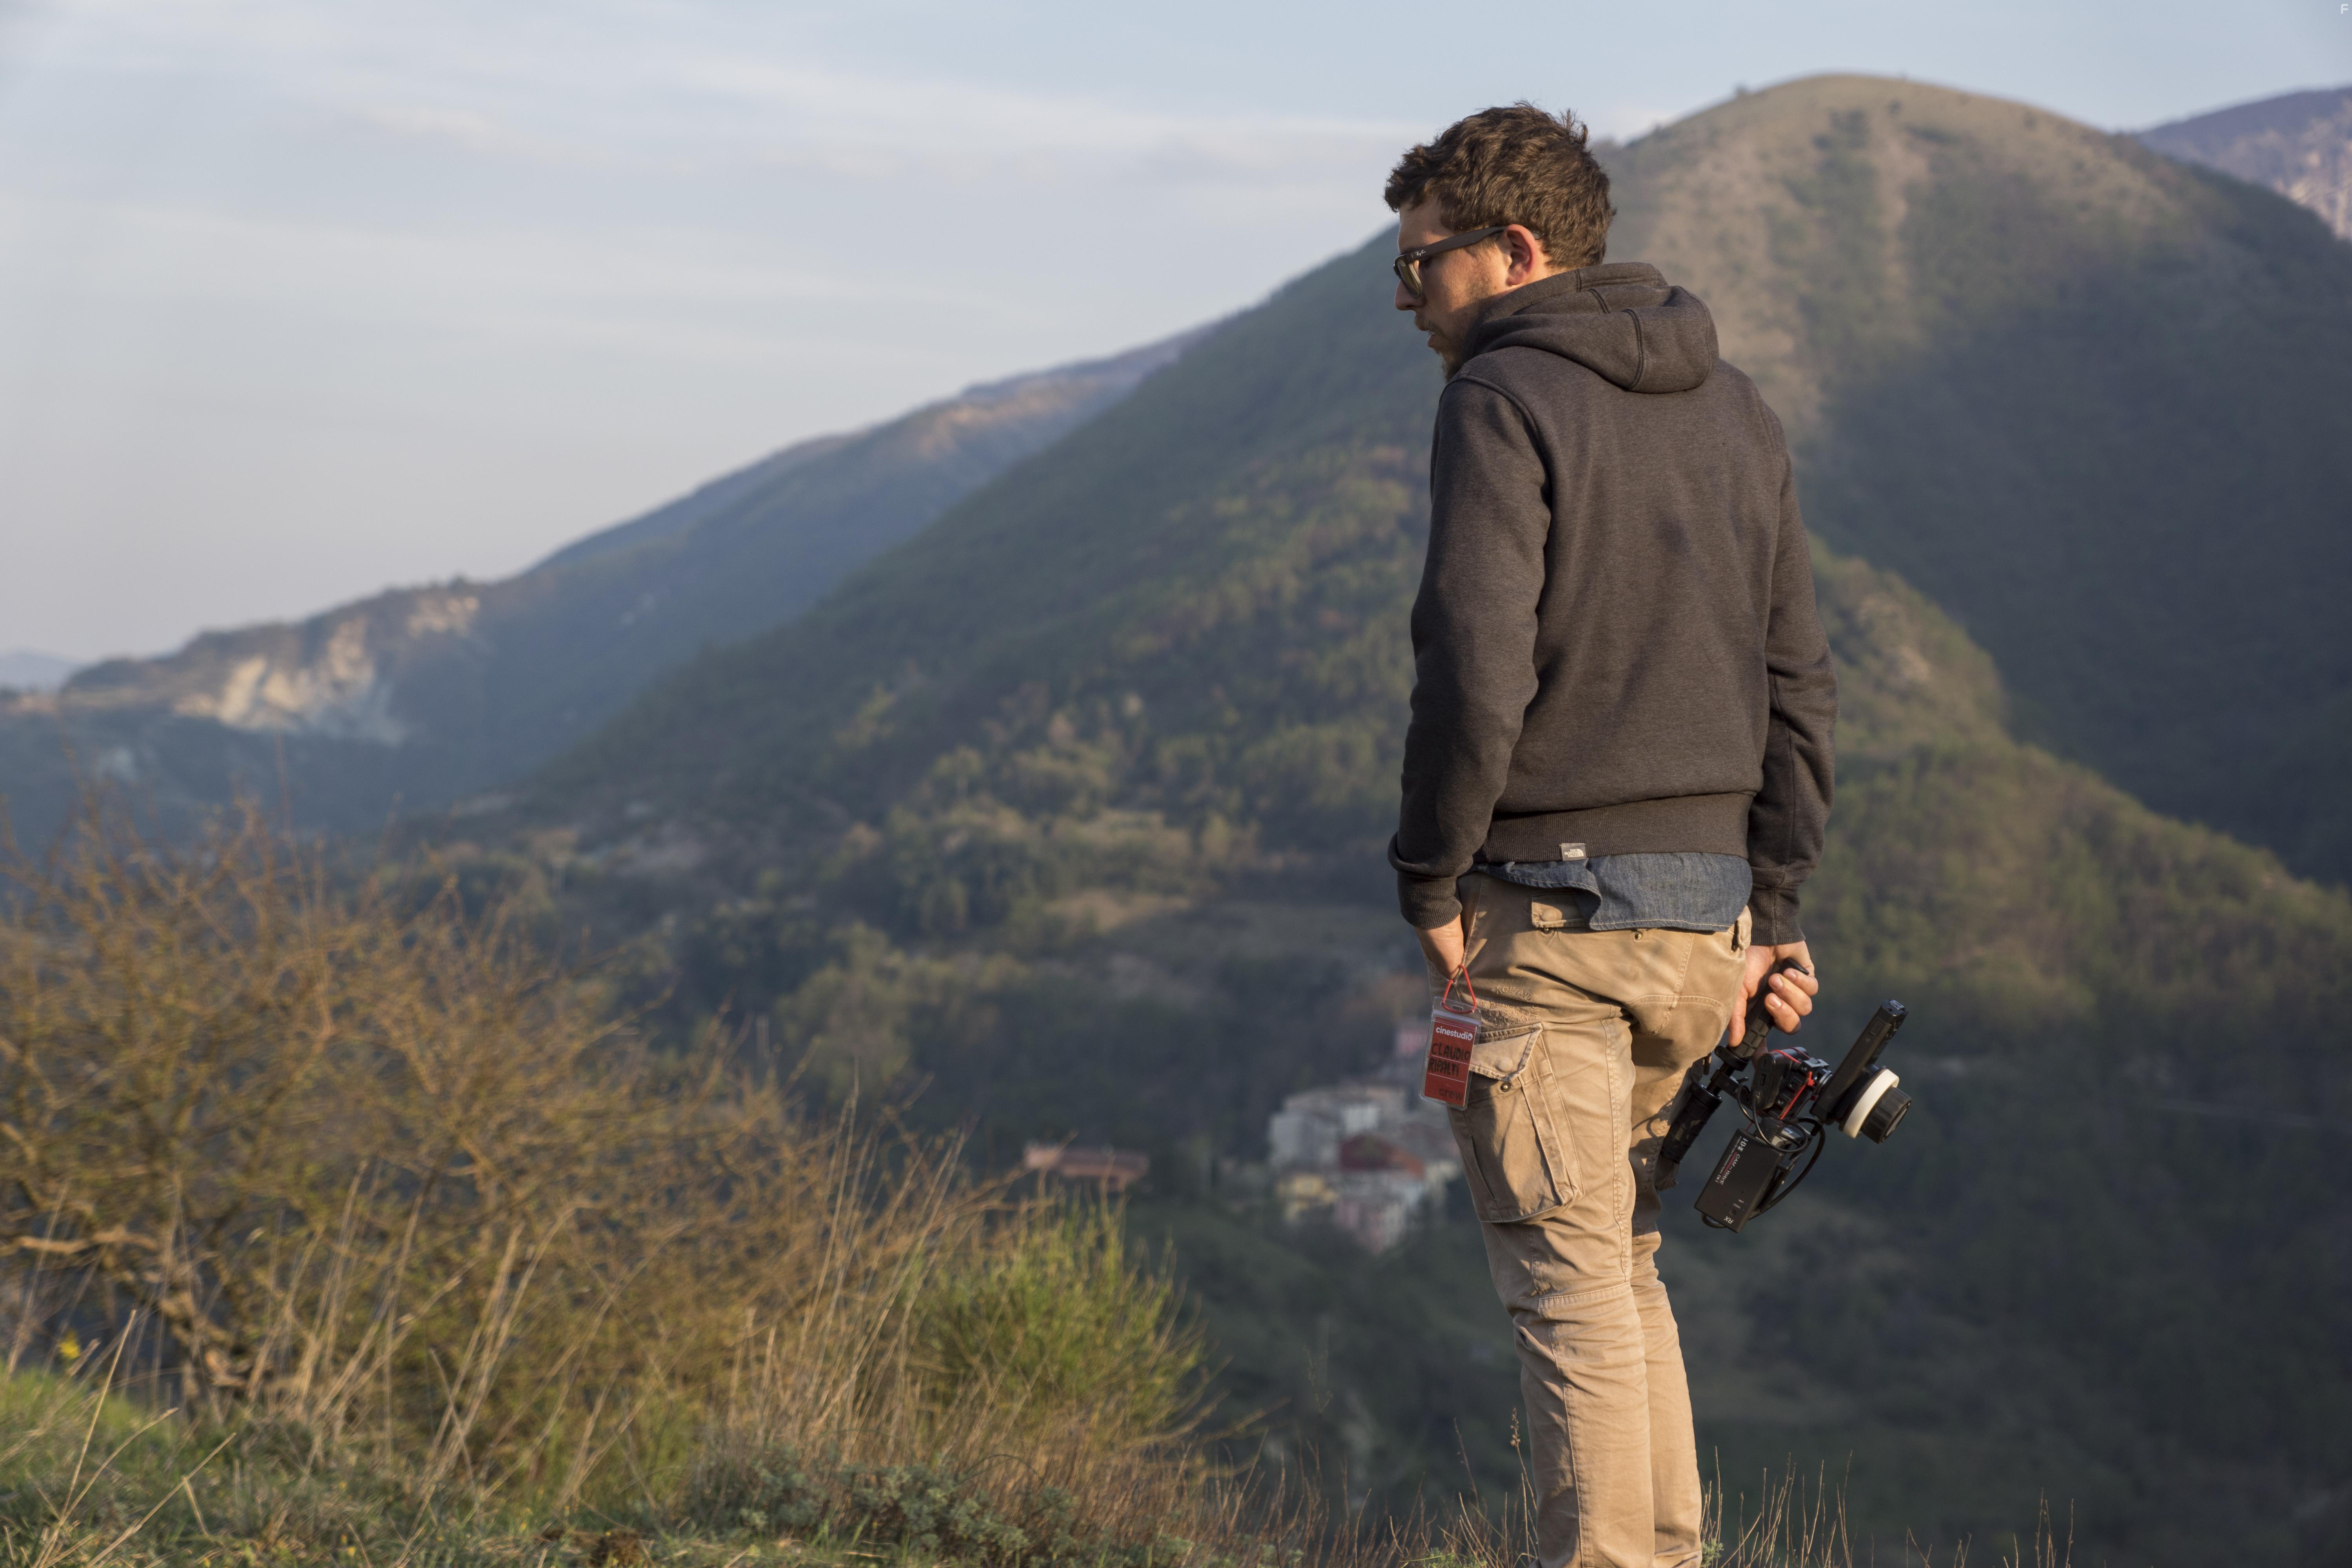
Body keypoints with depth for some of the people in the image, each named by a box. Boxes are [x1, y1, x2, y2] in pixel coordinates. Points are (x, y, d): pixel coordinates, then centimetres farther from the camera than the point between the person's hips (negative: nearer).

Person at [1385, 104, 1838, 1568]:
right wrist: (1774, 910, 14)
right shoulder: (1737, 409, 13)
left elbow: (1477, 666, -20)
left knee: (1569, 1283, -2)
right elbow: (1798, 683, 12)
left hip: (1549, 902, -7)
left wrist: (1431, 878, -9)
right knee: (1621, 1257, 19)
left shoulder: (1503, 397, -9)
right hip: (1707, 899, 7)